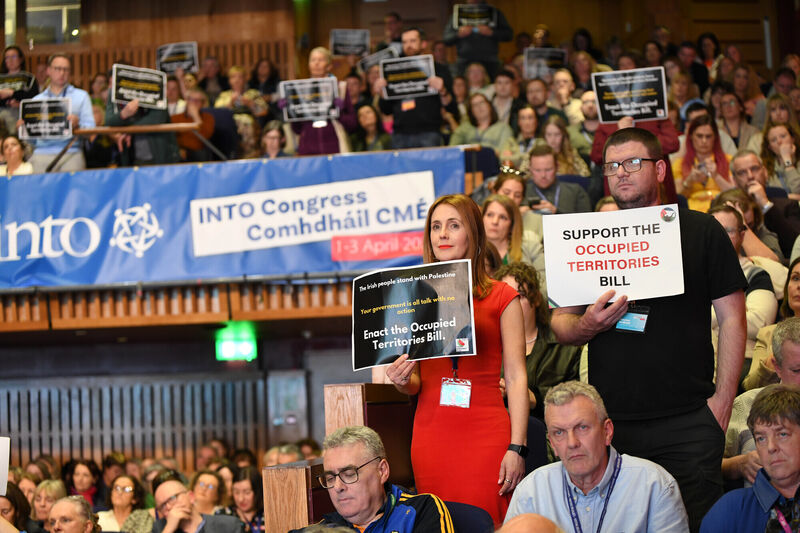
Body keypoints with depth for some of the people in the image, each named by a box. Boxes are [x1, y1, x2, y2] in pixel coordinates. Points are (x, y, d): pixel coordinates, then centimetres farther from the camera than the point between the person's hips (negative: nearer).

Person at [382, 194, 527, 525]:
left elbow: (516, 378, 1)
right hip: (431, 433, 3)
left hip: (485, 433, -3)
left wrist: (517, 448, -8)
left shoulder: (501, 297, 5)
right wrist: (402, 381, -8)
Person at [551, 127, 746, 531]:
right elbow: (560, 324, 14)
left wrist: (722, 400, -5)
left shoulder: (700, 232, 5)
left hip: (687, 421, -2)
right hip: (609, 420, 2)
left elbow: (731, 319, 3)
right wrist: (586, 327, -10)